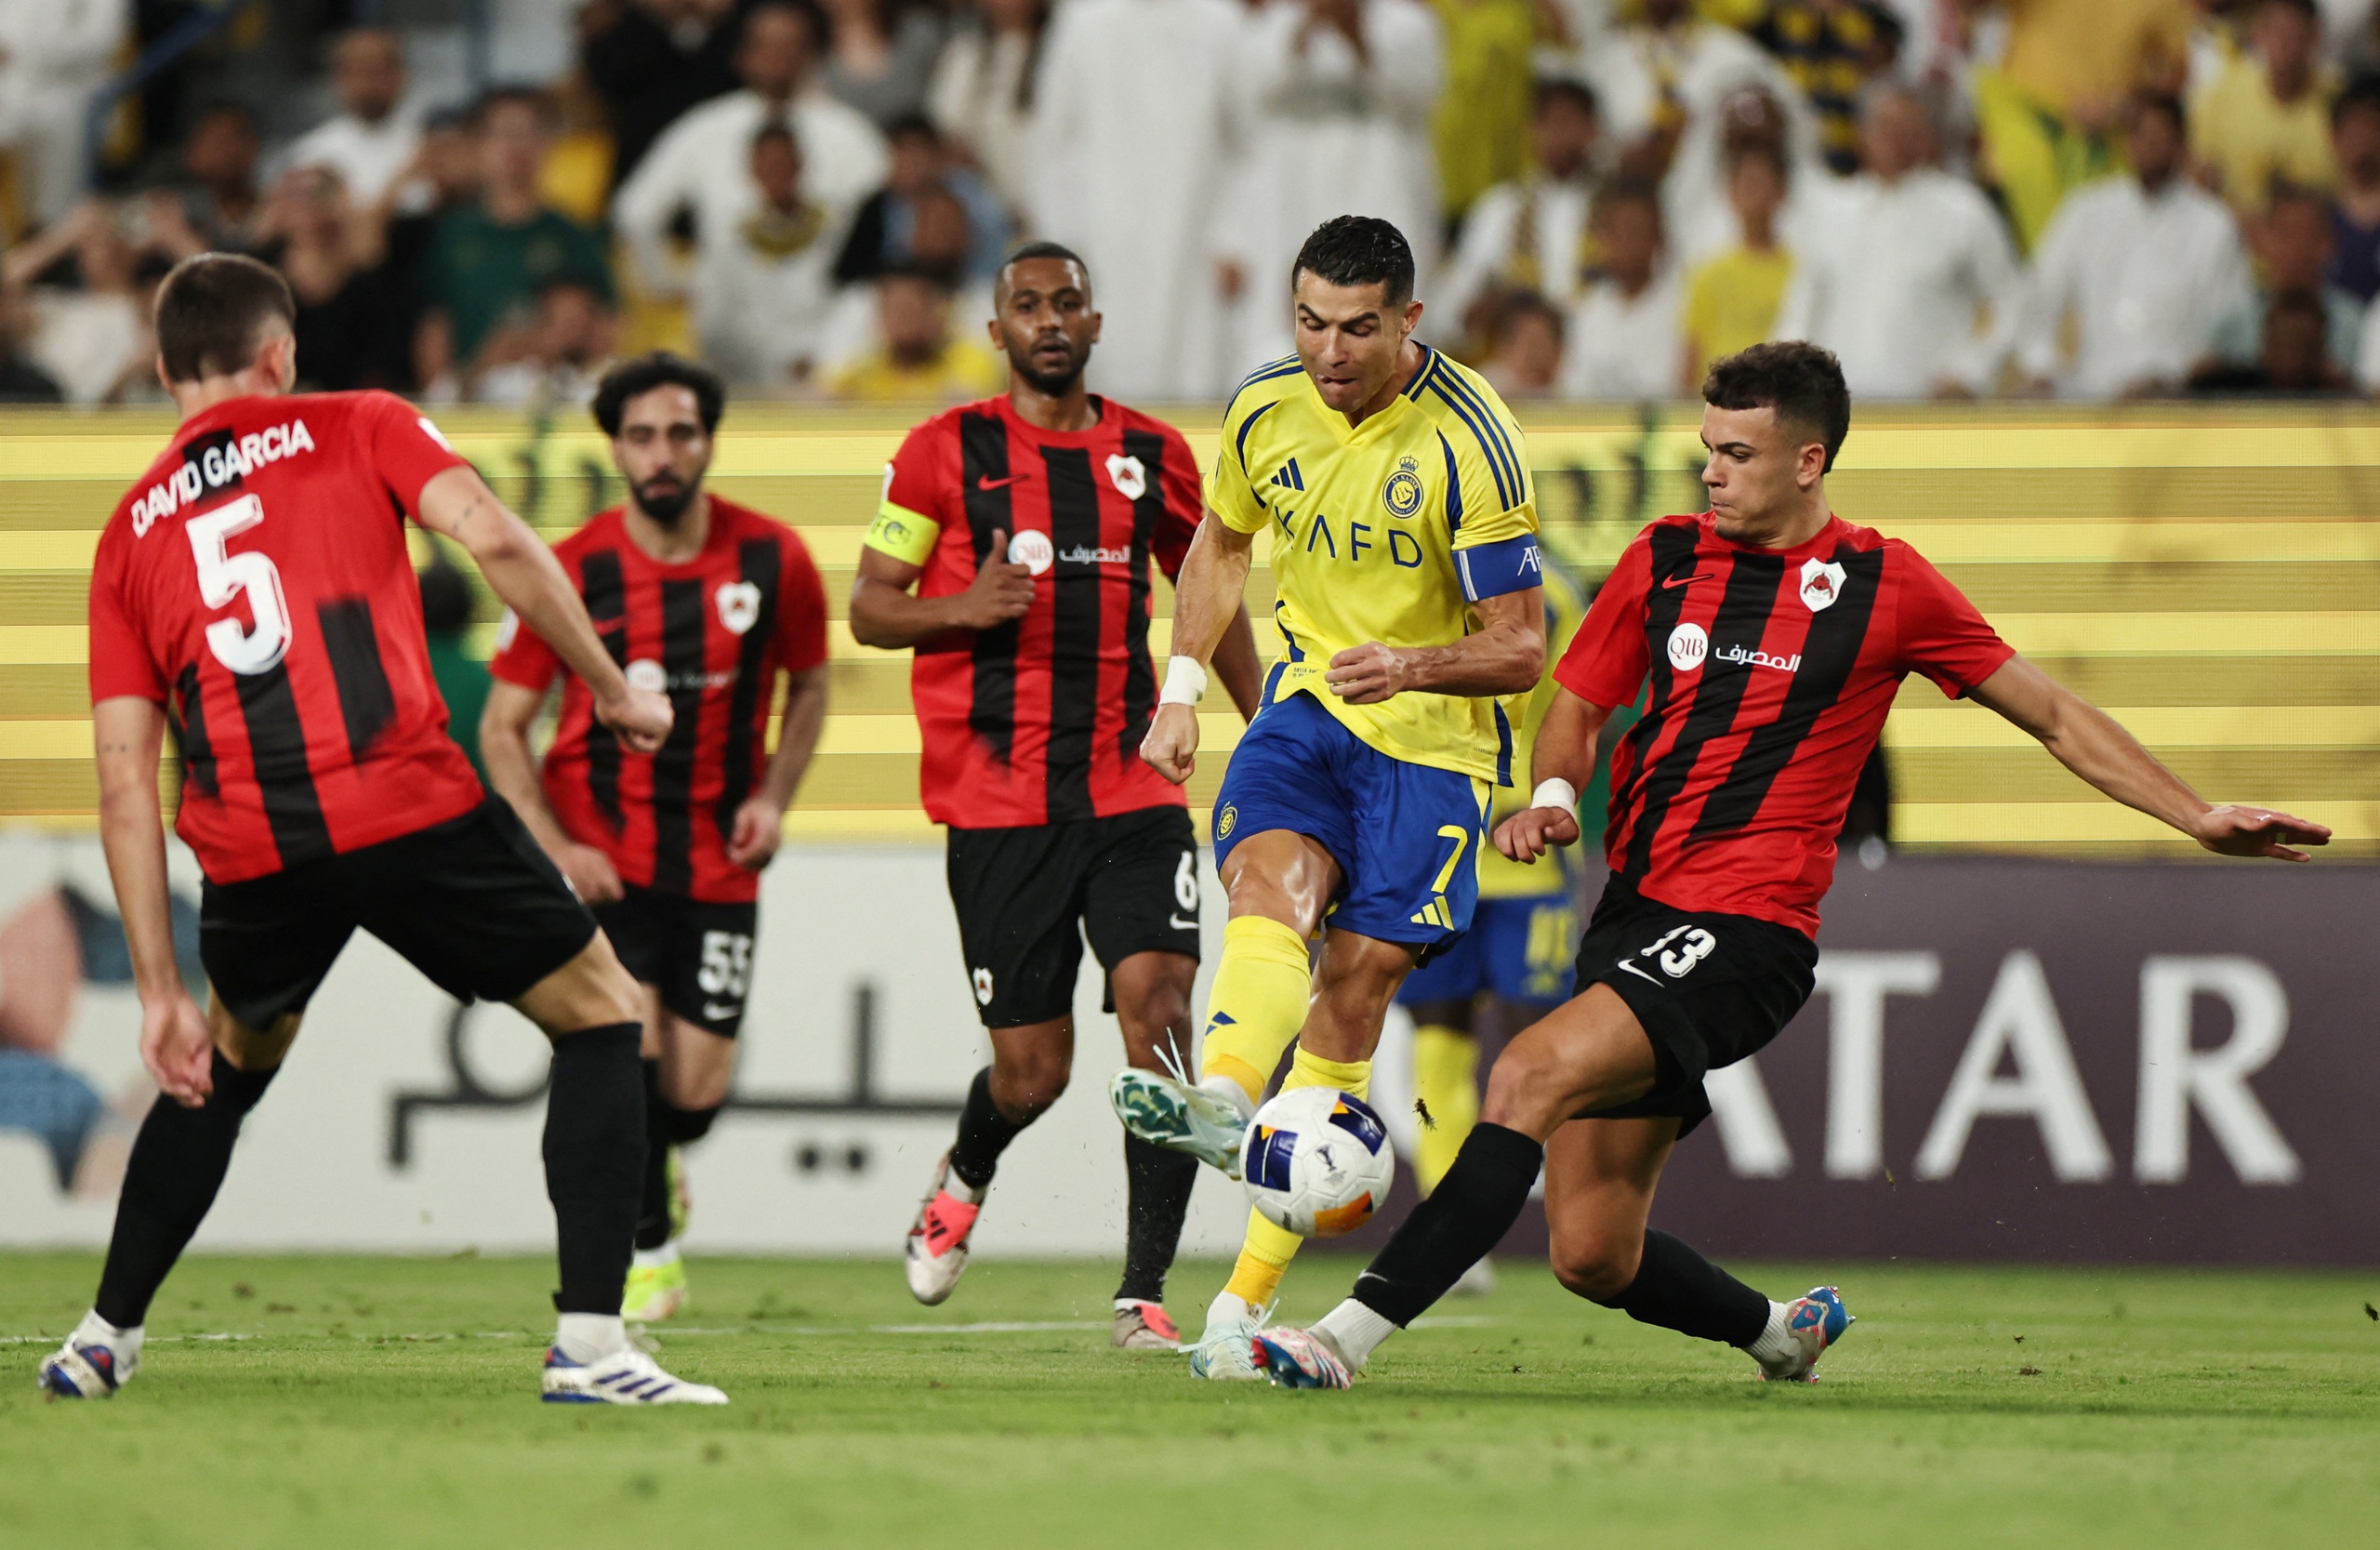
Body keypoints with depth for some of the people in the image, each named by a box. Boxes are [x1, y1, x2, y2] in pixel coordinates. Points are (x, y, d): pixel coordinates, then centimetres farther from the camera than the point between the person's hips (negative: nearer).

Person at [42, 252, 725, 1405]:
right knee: (601, 1017, 11)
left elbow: (125, 785, 12)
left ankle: (104, 1340, 33)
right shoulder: (357, 430, 12)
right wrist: (614, 690, 4)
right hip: (410, 811, -4)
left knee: (223, 1067, 31)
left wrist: (162, 993, 12)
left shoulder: (128, 538, 18)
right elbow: (494, 540, -8)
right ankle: (591, 1343, -2)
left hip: (250, 853, 4)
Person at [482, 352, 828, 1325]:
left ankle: (648, 1162, 36)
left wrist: (775, 796, -1)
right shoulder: (574, 573, -9)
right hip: (602, 857, -2)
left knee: (697, 1089, -1)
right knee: (627, 1032, -18)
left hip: (718, 861, 2)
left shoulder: (773, 561, -5)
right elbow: (503, 727, -1)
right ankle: (648, 1250, 3)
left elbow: (809, 683, 14)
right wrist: (555, 847, -13)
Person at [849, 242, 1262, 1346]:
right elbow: (867, 608, 4)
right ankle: (963, 1177, 38)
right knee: (1032, 1070, 0)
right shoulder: (946, 451, 3)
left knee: (1157, 1010, -17)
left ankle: (1144, 1294, -14)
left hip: (1131, 788, 2)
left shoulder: (1152, 456, 11)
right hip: (997, 800, -2)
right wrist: (963, 607, -16)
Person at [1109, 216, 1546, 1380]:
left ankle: (1247, 1300, -5)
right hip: (1308, 705, 3)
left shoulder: (1468, 442, -18)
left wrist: (1413, 665, -33)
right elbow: (1222, 541, 19)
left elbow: (1521, 648, -15)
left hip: (1432, 740, -3)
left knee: (1356, 984, -7)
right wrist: (1182, 684, 10)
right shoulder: (1267, 410, -2)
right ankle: (1218, 1098, -56)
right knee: (1272, 877, -28)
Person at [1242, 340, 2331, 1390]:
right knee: (1592, 1257, 2)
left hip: (1744, 934, -6)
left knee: (1531, 1076, -28)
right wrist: (1552, 795, -4)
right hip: (1632, 912, 6)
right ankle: (1781, 1332, 32)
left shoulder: (1883, 585, 0)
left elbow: (2055, 718, 8)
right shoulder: (1665, 560, 11)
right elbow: (1577, 707, 19)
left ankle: (1353, 1335, -33)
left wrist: (2199, 819, 3)